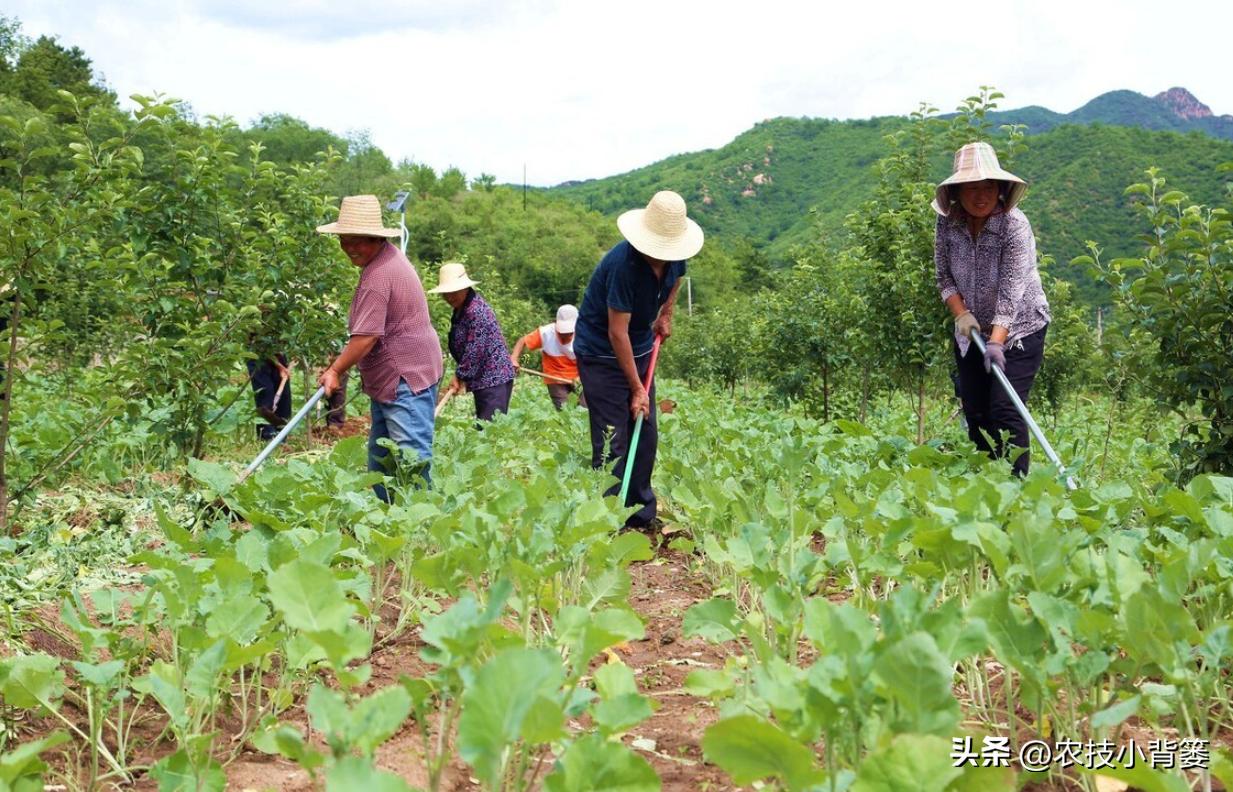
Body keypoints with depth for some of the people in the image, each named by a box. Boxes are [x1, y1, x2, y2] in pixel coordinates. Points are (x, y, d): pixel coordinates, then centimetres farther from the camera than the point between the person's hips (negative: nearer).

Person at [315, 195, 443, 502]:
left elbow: (366, 337, -25)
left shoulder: (377, 276, -22)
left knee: (411, 455, -10)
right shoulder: (390, 255, 11)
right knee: (380, 453, 18)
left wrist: (335, 370, -14)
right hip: (391, 376, 12)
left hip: (405, 376, -12)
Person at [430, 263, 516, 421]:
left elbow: (475, 351, -20)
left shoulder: (476, 311, -18)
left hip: (494, 378, -10)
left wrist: (460, 377, -11)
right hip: (482, 380, 10)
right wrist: (460, 376, 11)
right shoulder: (460, 310, 12)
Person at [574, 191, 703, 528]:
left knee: (646, 436, 8)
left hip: (640, 349, 7)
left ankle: (642, 517, 19)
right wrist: (637, 388, -22)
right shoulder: (623, 263, -31)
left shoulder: (675, 255, -9)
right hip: (601, 354, -7)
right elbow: (617, 333, -27)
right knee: (611, 442, -10)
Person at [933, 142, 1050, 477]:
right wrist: (961, 313, -15)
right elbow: (944, 276, 1)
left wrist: (996, 341, -35)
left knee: (1005, 410, -14)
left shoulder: (1015, 224, -21)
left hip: (1018, 329, -5)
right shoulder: (947, 223, -7)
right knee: (975, 412, 8)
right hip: (972, 331, 5)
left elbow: (1011, 289, -27)